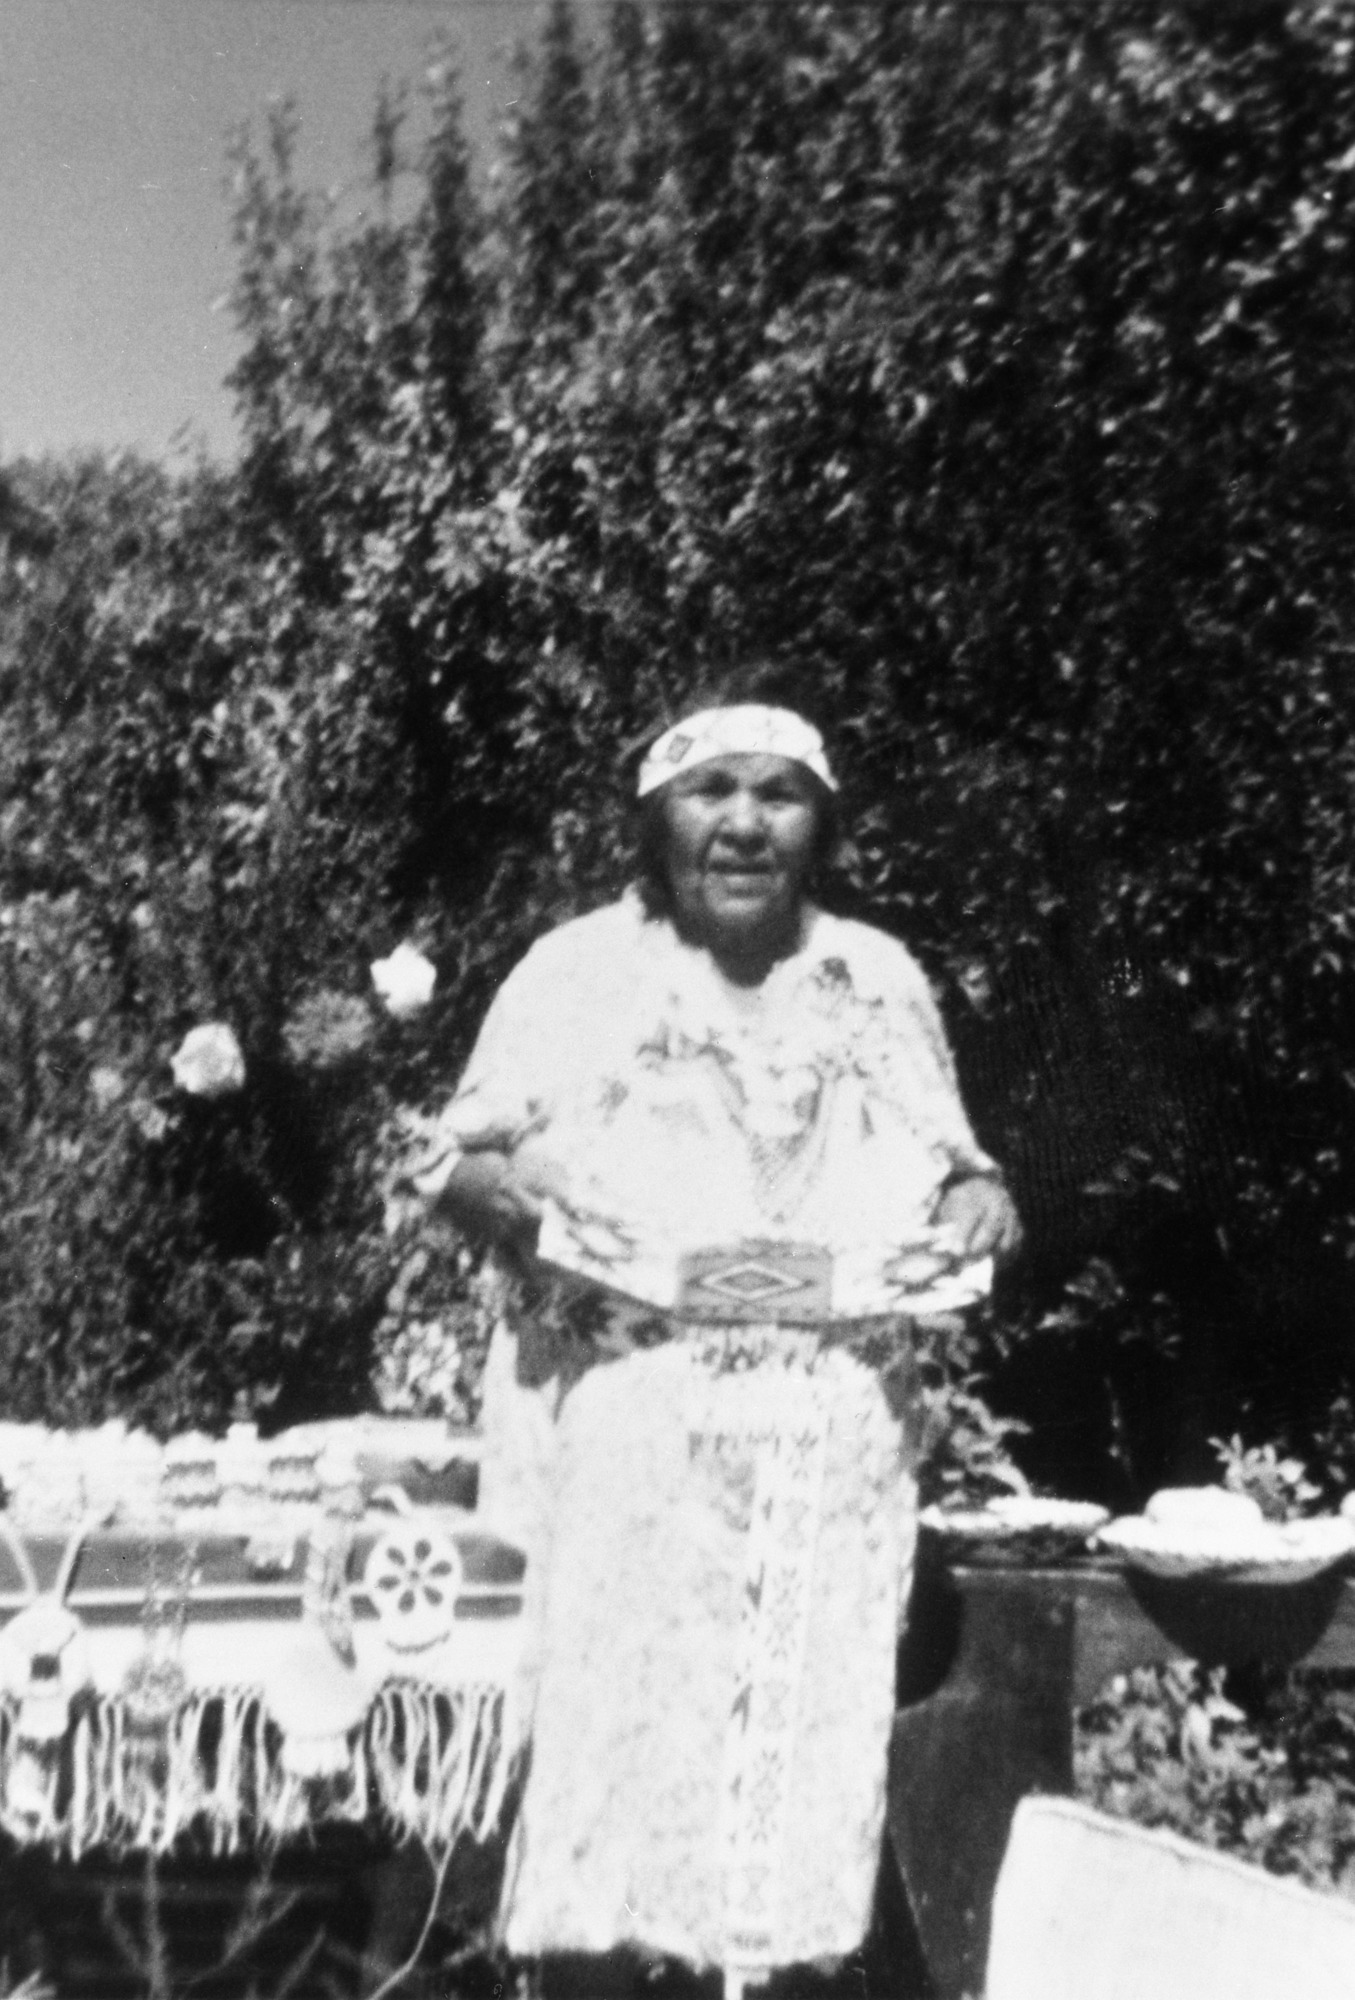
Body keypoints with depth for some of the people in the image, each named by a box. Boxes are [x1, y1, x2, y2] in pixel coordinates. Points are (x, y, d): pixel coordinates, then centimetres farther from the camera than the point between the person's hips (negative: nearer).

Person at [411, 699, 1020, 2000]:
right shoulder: (577, 970, 0)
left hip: (828, 1446, 3)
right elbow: (449, 1167, 1)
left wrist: (980, 1196, -6)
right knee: (600, 1728, 1)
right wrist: (508, 1177, -20)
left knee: (804, 1736, 7)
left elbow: (944, 1168, 16)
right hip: (619, 1431, -2)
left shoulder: (880, 980, 8)